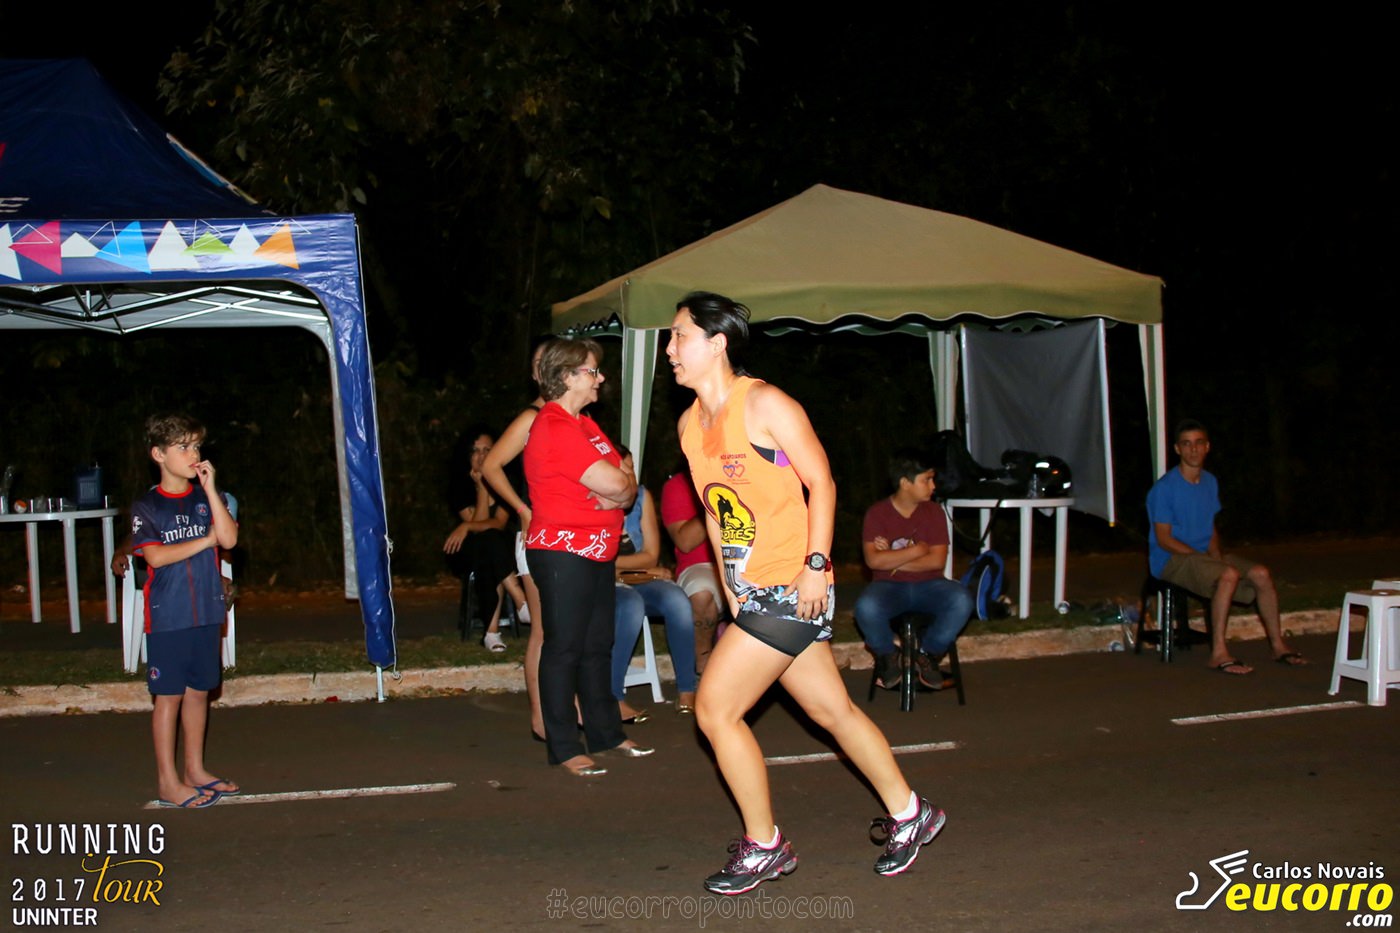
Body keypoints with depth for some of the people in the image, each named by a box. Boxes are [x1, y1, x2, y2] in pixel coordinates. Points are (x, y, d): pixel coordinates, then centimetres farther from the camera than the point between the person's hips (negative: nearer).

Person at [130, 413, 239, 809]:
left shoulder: (207, 498, 7)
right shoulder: (146, 506, -3)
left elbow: (229, 538, -8)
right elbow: (155, 556, -16)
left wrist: (210, 488, -12)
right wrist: (205, 540, -9)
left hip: (206, 612, 4)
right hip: (167, 616, -4)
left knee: (199, 691, 11)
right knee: (169, 695, 0)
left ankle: (195, 769, 23)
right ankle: (168, 781, 7)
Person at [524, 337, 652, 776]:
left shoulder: (585, 425, 16)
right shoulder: (554, 427, -16)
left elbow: (626, 484, 12)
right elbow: (614, 484, -22)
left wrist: (618, 489, -10)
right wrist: (622, 484, 0)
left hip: (598, 551, 10)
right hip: (563, 553, -10)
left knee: (597, 646, 15)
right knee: (564, 648, -5)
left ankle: (605, 731, 24)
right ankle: (564, 747, 0)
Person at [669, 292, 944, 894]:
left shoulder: (764, 404, -12)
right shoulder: (689, 423, 10)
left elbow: (821, 483, -12)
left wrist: (815, 565, -17)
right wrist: (729, 585, 13)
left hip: (793, 589, -8)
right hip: (752, 592, 8)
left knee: (714, 708, -8)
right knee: (831, 709, 14)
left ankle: (763, 846, 7)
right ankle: (909, 815, 29)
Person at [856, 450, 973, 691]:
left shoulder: (933, 512, 3)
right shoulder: (877, 513, -4)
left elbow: (937, 560, -7)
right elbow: (873, 560, -16)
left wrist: (893, 561, -12)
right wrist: (916, 550, -11)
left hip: (927, 584, 2)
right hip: (889, 587, -2)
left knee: (962, 600, -30)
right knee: (866, 606, -37)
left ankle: (927, 654, -6)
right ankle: (887, 658, -6)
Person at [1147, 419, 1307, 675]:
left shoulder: (1210, 482, 11)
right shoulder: (1164, 488, -13)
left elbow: (1211, 528, 17)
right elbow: (1164, 539, -14)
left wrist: (1217, 554, -2)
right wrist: (1200, 556, -18)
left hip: (1204, 555, 8)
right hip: (1172, 560, -8)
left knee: (1261, 574, -9)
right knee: (1229, 575, -32)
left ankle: (1278, 645, 3)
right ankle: (1218, 654, -31)